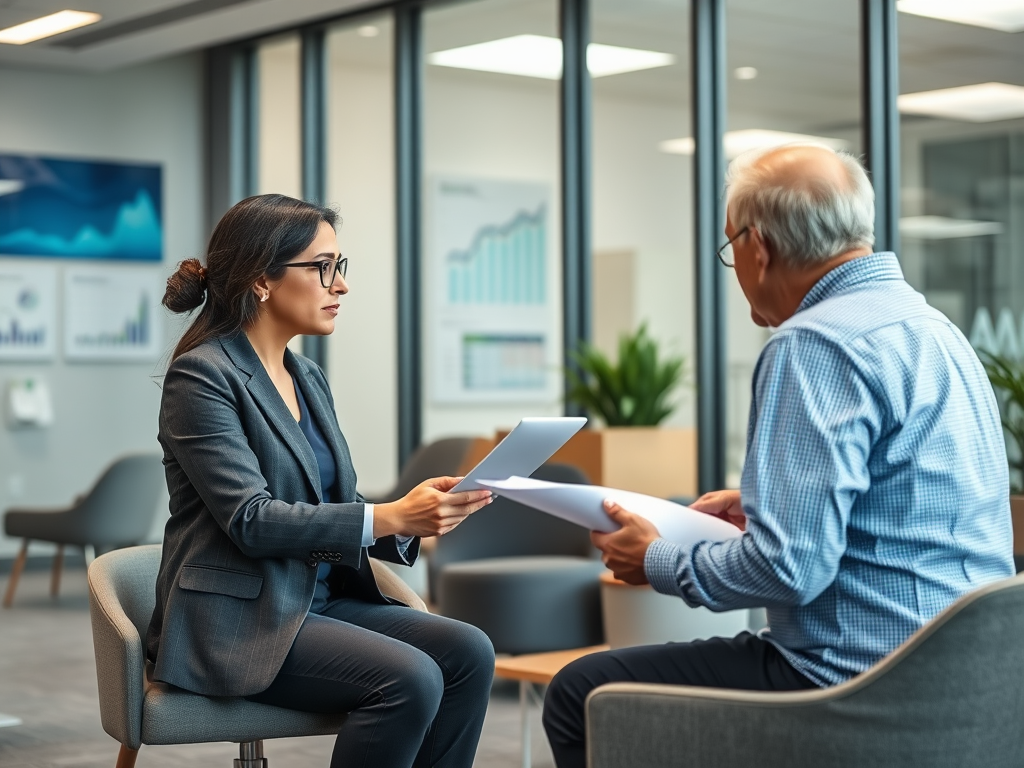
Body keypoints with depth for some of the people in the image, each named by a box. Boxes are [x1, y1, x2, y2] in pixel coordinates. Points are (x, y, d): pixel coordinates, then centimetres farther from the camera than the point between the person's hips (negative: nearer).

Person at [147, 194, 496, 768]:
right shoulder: (201, 374, -10)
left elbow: (338, 506, 13)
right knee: (410, 677, -27)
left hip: (321, 600, 8)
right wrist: (388, 516, -23)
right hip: (238, 621, -8)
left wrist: (414, 517, -8)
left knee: (468, 652, -14)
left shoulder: (309, 378, 14)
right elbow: (251, 520, -19)